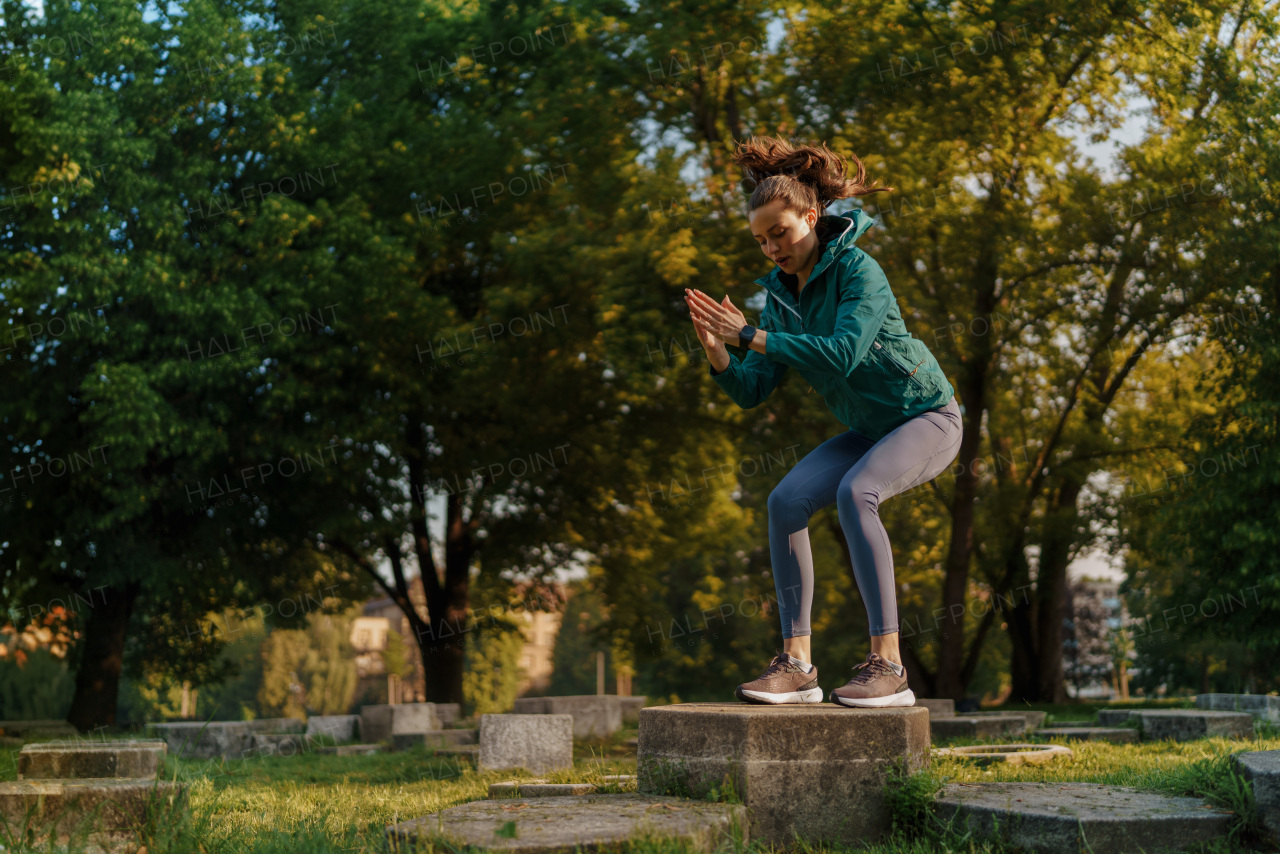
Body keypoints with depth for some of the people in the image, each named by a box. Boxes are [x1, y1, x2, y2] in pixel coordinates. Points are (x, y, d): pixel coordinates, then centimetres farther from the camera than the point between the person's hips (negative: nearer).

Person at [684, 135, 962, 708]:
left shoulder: (858, 270, -19)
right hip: (869, 429, 7)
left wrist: (750, 336, -31)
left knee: (854, 494, -32)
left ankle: (888, 665, -29)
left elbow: (843, 353, -35)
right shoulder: (780, 295, 1)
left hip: (927, 417, -7)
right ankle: (797, 663, -11)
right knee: (786, 500, -14)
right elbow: (751, 392, -1)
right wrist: (715, 351, -21)